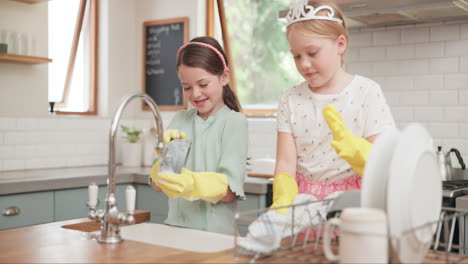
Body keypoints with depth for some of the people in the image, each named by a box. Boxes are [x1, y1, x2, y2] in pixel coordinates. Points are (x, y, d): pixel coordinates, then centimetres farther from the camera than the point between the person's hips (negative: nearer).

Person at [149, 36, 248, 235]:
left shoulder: (234, 121, -1)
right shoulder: (180, 119, 10)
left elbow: (229, 192, -8)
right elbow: (157, 185, 7)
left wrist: (193, 185, -26)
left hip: (215, 233, -3)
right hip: (175, 226, 3)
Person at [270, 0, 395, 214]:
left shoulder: (367, 92, -3)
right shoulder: (291, 100, 5)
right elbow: (285, 163, -2)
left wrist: (356, 150, -29)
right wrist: (283, 199, -21)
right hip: (303, 198, 3)